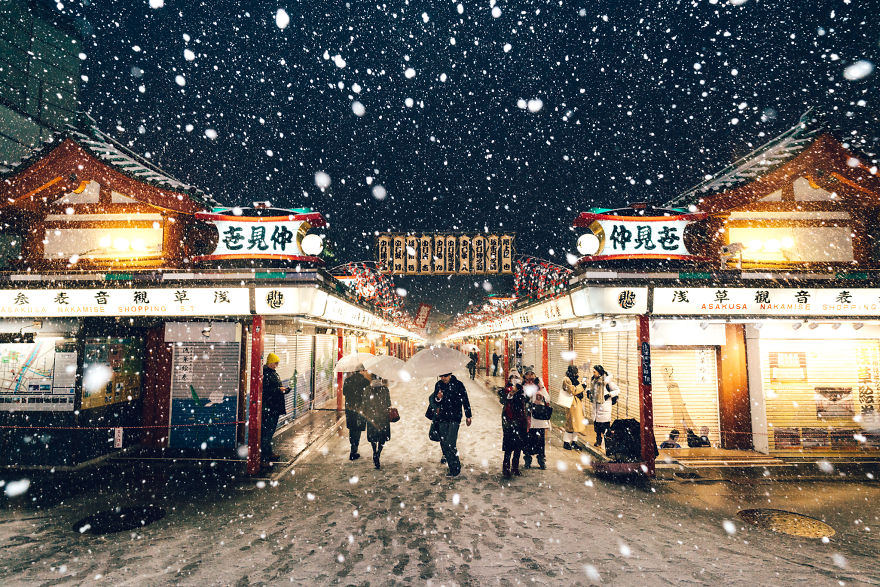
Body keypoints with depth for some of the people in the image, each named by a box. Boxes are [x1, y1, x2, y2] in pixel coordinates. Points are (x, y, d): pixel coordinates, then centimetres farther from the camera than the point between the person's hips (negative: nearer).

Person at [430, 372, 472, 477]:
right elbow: (434, 402, 13)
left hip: (455, 418, -5)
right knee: (444, 444, 5)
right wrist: (438, 398, -11)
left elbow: (465, 401, 4)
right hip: (443, 418, 5)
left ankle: (456, 468, 2)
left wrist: (468, 416, 8)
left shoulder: (458, 385, -6)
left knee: (450, 445, -13)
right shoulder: (438, 385, 5)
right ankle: (452, 468, 18)